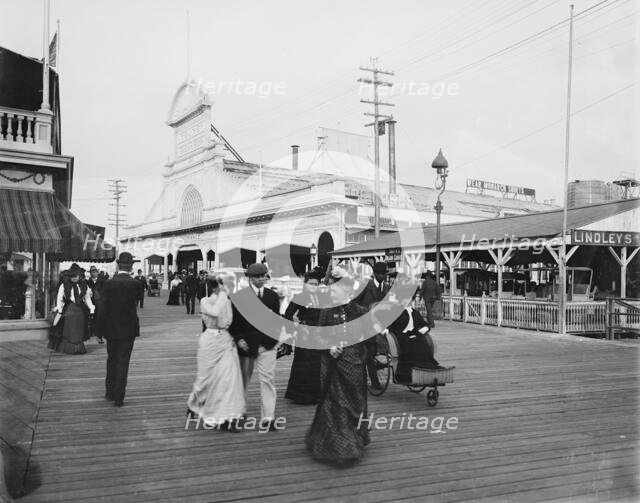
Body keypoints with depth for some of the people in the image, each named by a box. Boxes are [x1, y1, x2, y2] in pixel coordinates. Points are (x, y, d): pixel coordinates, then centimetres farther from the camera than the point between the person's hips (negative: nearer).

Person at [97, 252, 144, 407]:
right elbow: (135, 303, 0)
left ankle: (110, 392, 29)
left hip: (111, 328, 2)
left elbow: (103, 307, -6)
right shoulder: (136, 284, -9)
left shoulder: (109, 283, -7)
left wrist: (101, 328, 2)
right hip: (128, 328, -1)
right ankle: (118, 398, 6)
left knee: (112, 359, 19)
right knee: (123, 362, 5)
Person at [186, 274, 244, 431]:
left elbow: (229, 321, 3)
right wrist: (222, 295, -19)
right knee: (208, 377, 8)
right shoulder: (205, 301, -6)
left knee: (229, 376, -3)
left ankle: (227, 418, 3)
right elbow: (216, 312, -27)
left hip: (226, 341, 4)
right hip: (210, 341, -4)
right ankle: (193, 405, 35)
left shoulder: (227, 301, 6)